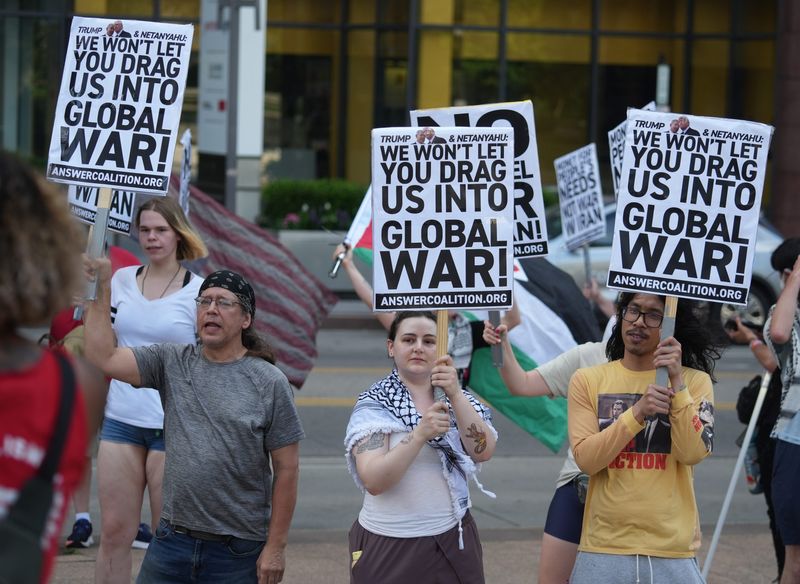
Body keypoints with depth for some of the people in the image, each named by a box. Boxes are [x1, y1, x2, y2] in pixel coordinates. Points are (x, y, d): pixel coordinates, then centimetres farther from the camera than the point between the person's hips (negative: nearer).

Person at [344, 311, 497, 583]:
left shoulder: (457, 397, 4)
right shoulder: (373, 405, -6)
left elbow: (483, 452, -13)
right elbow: (373, 481, -18)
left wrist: (455, 395, -24)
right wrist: (420, 434, -29)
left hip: (452, 540, 3)